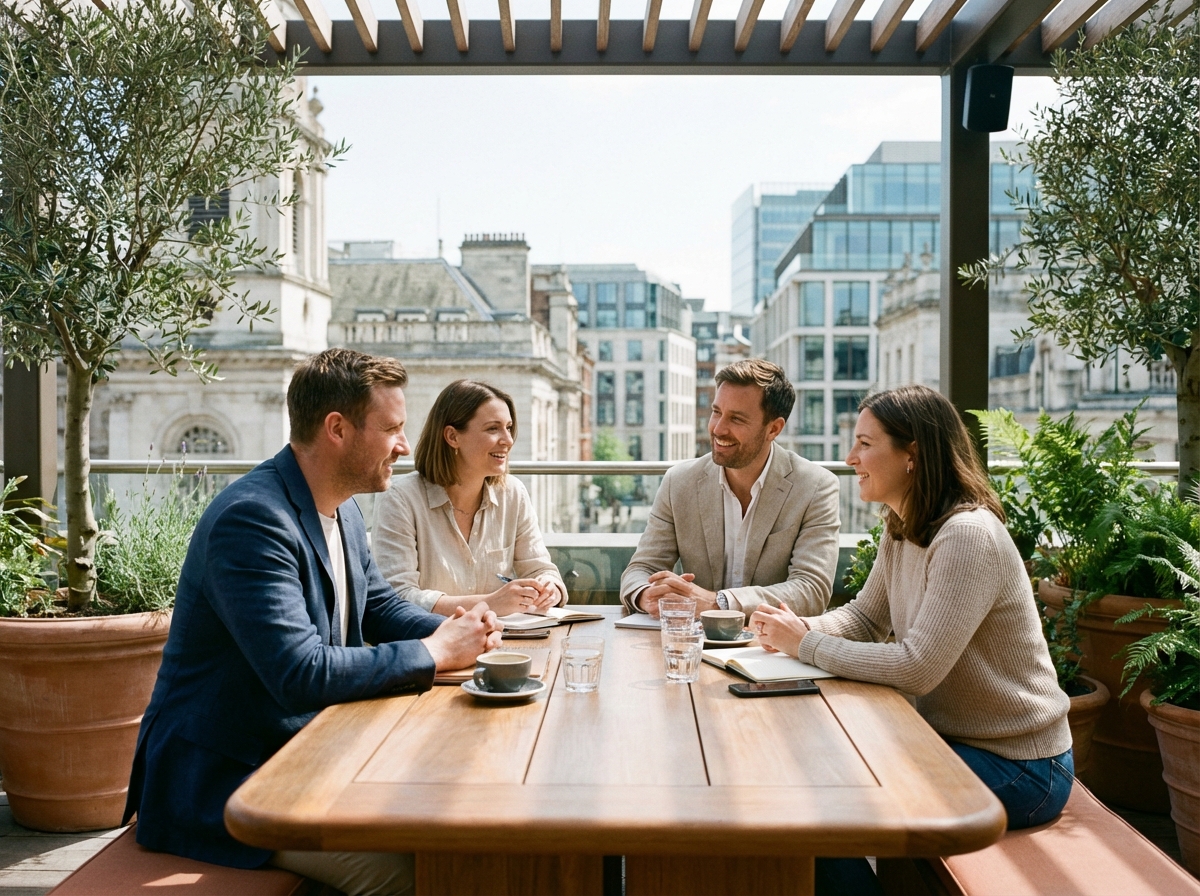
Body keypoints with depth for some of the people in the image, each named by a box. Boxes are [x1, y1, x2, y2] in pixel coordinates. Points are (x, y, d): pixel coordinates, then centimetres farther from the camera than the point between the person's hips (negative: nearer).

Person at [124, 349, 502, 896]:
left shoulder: (342, 511, 6)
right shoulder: (252, 519, -24)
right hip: (219, 783, -9)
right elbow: (301, 674, -31)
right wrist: (434, 653, -21)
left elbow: (378, 605, 19)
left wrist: (452, 631, -2)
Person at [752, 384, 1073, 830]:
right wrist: (797, 627, -7)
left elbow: (916, 668, -30)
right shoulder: (899, 531, 3)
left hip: (1016, 770, -7)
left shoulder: (967, 536, -26)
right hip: (950, 738, 8)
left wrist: (806, 645, -20)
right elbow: (864, 618, 14)